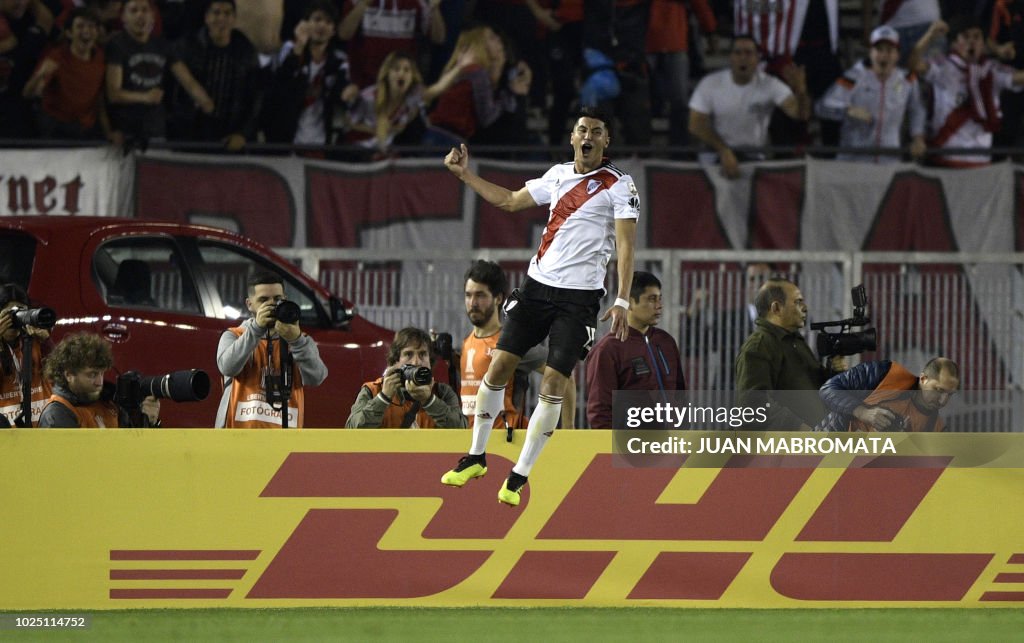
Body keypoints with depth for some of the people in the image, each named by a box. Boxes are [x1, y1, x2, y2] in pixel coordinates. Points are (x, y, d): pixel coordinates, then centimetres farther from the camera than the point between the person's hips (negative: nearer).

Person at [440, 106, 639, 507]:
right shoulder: (559, 174, 11)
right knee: (499, 366, -1)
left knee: (554, 384, -8)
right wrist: (464, 174, 20)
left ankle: (520, 476, 2)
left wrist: (622, 302, -22)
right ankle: (476, 457, 15)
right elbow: (510, 201, 24)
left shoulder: (619, 186, -7)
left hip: (580, 297, -5)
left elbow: (626, 244, -13)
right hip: (538, 284, 5)